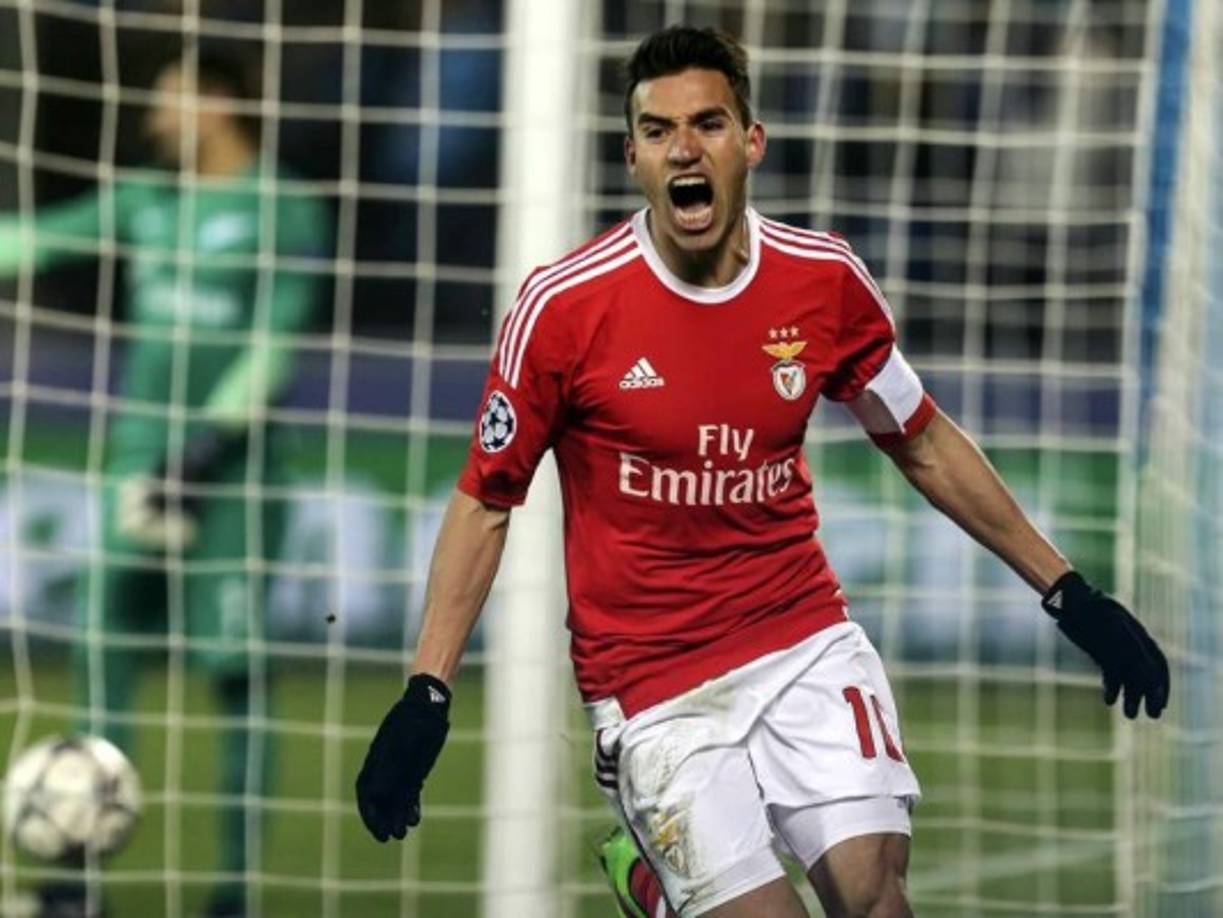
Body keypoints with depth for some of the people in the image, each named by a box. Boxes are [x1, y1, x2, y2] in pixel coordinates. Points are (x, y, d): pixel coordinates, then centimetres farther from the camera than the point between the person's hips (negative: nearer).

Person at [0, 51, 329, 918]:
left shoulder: (283, 211, -4)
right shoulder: (143, 201, 12)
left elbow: (274, 347, -11)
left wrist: (207, 444, -17)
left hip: (233, 468, -5)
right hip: (142, 461, 5)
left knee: (234, 668, -4)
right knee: (103, 656, 0)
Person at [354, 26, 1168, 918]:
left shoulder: (825, 280, -4)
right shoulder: (563, 306, -12)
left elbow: (925, 447, 12)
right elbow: (486, 503, -2)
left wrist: (1068, 594, 12)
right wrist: (425, 696, -9)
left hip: (806, 643, 3)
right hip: (653, 685, -3)